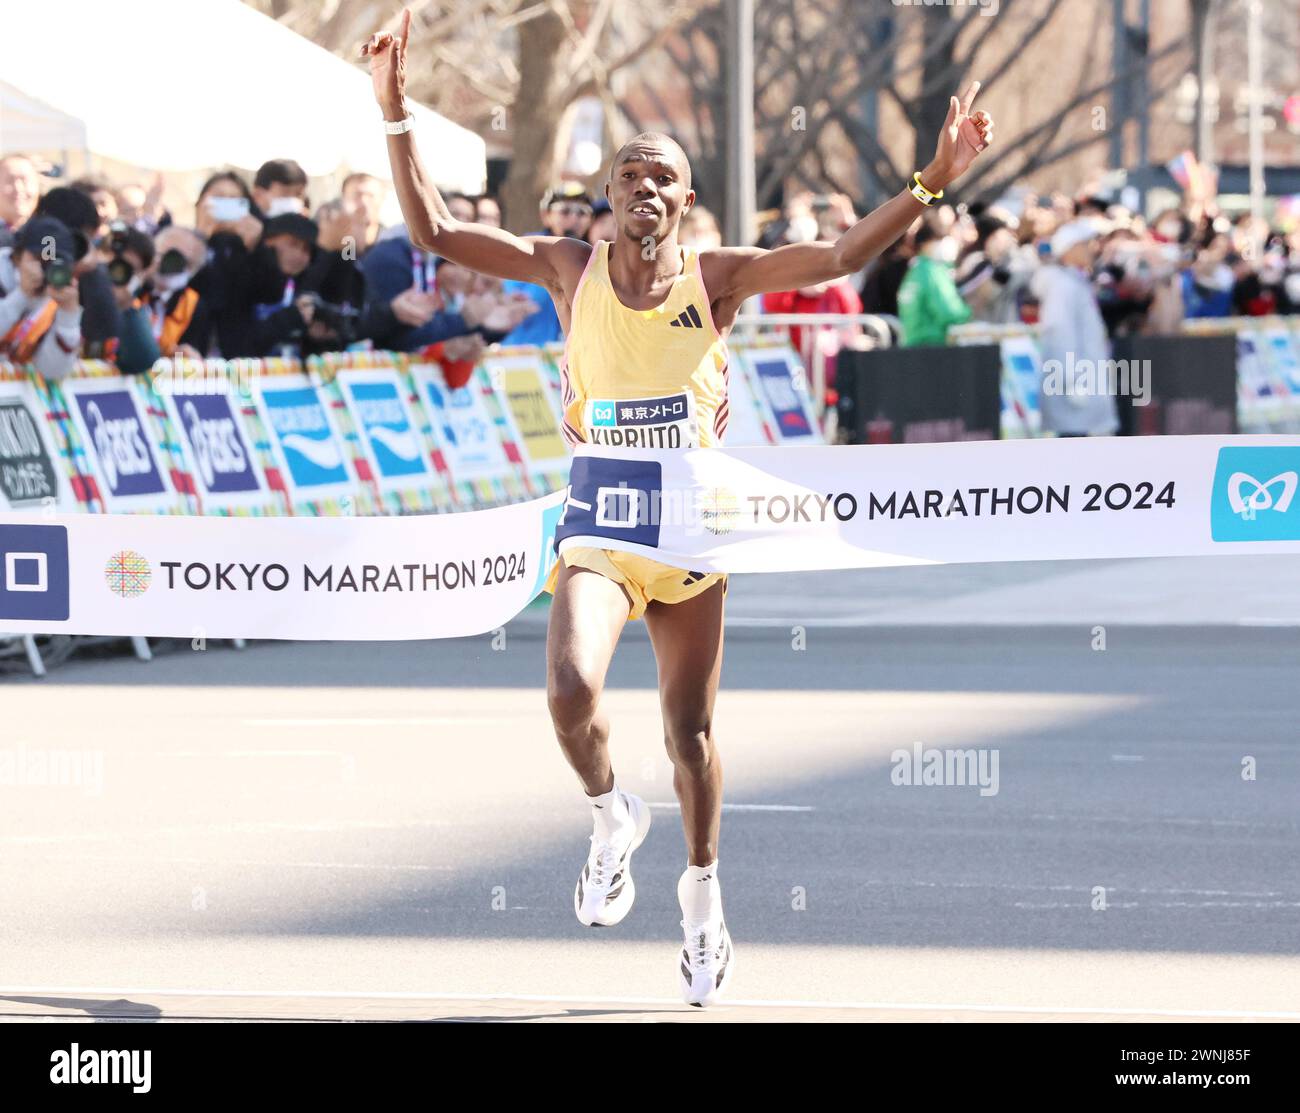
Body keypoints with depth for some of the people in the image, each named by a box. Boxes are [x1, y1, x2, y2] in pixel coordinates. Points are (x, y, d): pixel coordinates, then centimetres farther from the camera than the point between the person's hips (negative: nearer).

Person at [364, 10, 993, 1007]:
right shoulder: (569, 268, -1)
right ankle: (613, 818, 7)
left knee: (690, 732, 9)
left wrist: (933, 180, -22)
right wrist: (396, 115, -12)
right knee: (571, 687, -25)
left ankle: (702, 891, 33)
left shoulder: (718, 277, -2)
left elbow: (839, 256, -11)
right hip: (597, 526, 0)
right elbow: (432, 230, -4)